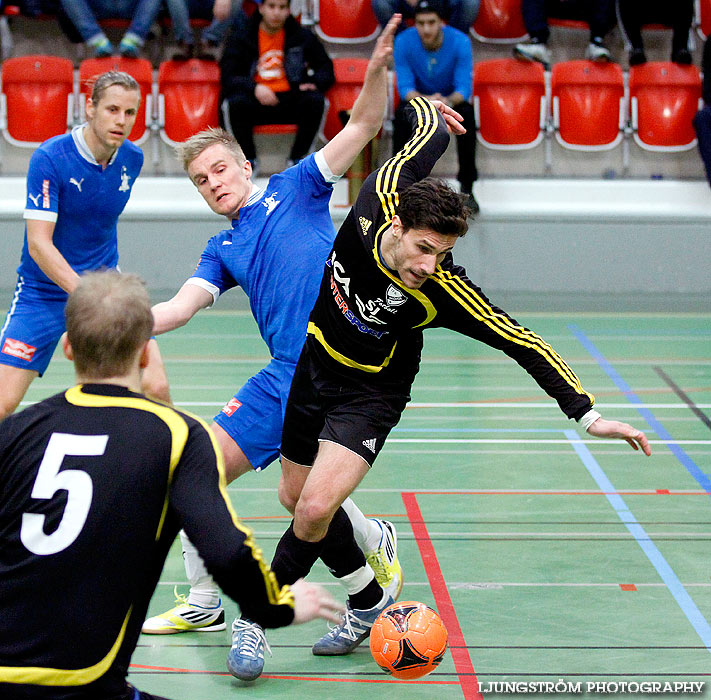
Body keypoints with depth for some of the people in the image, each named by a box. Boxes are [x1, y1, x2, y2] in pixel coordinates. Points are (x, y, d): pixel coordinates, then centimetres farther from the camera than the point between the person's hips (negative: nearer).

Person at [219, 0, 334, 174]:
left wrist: (314, 83, -10)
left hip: (290, 99, 1)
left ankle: (298, 157, -10)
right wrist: (254, 88, -22)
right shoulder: (241, 35, 3)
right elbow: (228, 76, -3)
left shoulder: (301, 36, 8)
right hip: (257, 101, -1)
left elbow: (326, 68, 13)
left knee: (315, 100, -29)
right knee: (236, 102, -33)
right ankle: (248, 158, -11)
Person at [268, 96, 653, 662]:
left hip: (372, 392, -5)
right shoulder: (380, 197, -26)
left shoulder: (443, 290, -33)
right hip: (314, 362, 5)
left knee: (315, 509, -22)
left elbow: (523, 343, -26)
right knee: (295, 498, 14)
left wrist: (588, 414, -28)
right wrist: (417, 103, 14)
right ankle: (368, 603, 32)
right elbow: (435, 133, -8)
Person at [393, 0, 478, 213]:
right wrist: (426, 100, -43)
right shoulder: (403, 42, -19)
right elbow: (405, 86, -21)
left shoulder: (460, 42, -20)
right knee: (401, 114, -33)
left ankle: (467, 189, -25)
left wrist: (448, 101, -46)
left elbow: (464, 88, -22)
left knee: (466, 114, -33)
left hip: (452, 99, 0)